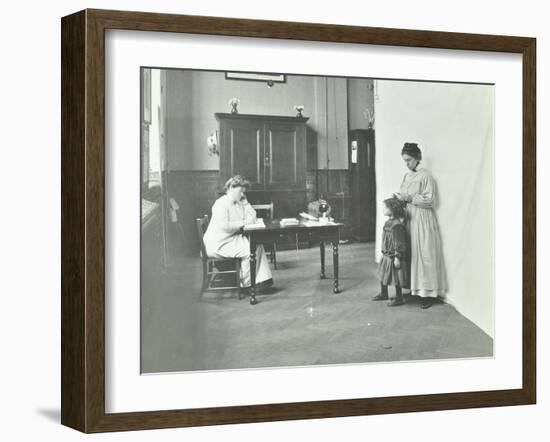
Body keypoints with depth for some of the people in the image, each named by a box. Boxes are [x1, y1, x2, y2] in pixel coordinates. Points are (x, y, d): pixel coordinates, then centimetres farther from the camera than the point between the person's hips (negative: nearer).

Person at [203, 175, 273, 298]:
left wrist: (244, 202, 6)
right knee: (249, 251, -22)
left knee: (258, 246, -8)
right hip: (218, 244, -9)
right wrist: (242, 223, -18)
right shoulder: (221, 204, -13)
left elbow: (252, 219, 13)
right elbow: (223, 226, -25)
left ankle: (261, 279, -12)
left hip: (233, 239, 9)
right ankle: (245, 284, -8)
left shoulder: (238, 204, 15)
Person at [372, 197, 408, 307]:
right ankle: (383, 294, 37)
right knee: (383, 275, 20)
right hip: (386, 255, 10)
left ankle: (399, 298, 13)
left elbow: (399, 243, -23)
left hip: (394, 257, -10)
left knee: (396, 279, 1)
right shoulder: (388, 223, 7)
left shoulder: (397, 225, -23)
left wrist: (397, 257, -22)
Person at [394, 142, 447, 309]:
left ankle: (429, 293, -3)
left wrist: (410, 198, -19)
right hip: (409, 218, 7)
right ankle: (415, 289, 11)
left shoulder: (426, 176, -10)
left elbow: (430, 200, -14)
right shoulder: (407, 176, 12)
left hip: (423, 220, -7)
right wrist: (400, 198, 0)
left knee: (425, 255, -6)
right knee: (411, 255, 6)